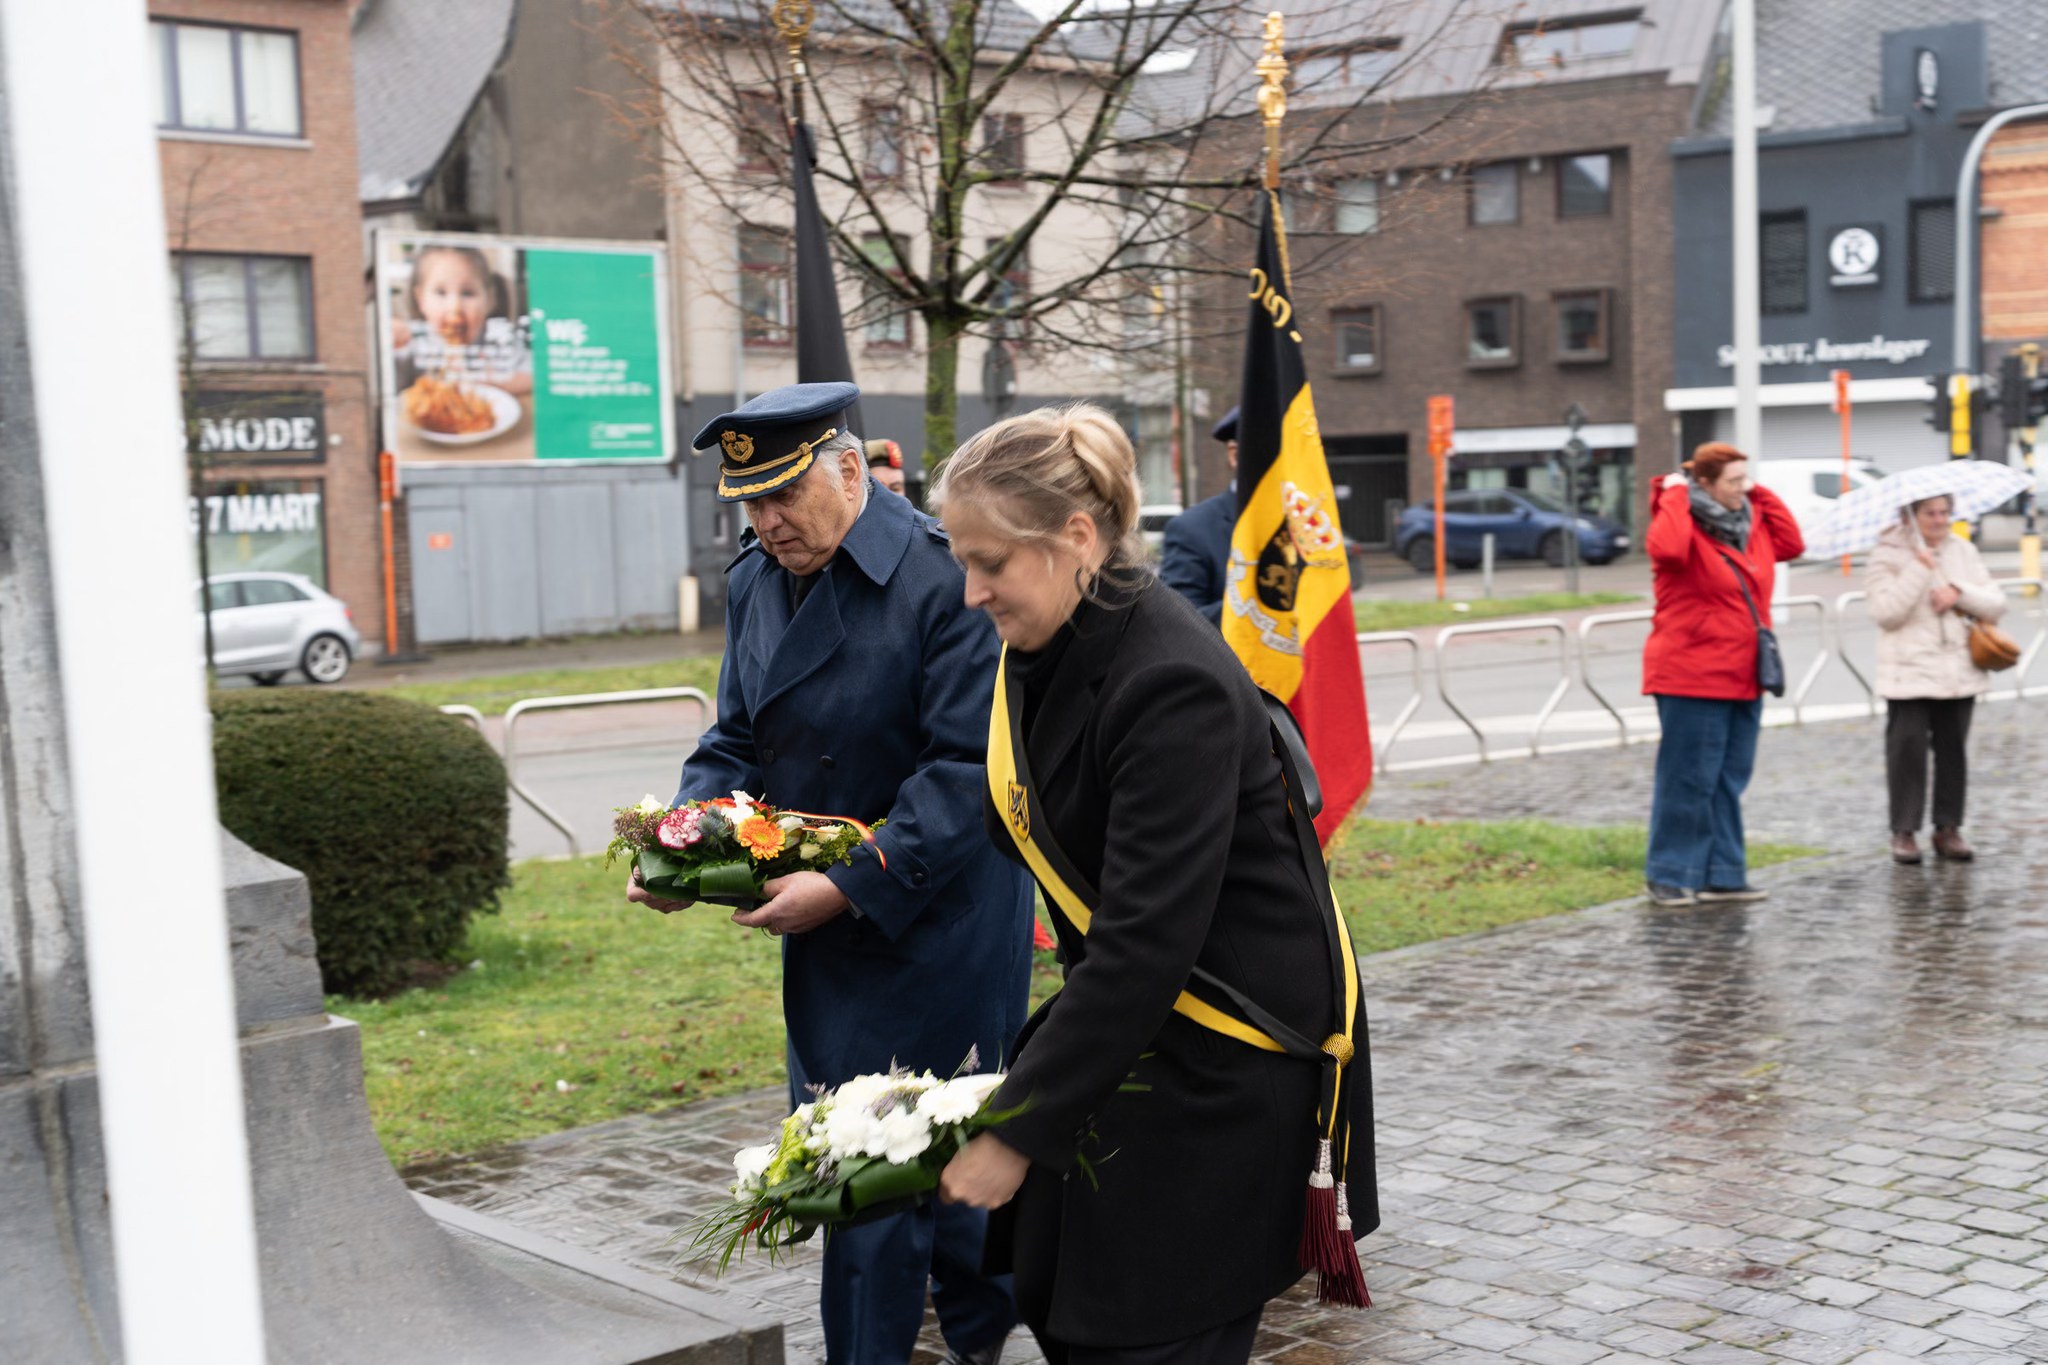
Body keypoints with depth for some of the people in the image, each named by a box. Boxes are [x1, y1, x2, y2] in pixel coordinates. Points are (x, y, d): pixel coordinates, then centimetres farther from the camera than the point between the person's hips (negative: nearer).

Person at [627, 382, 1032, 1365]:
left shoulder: (940, 577, -17)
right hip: (826, 925, 7)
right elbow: (737, 741, 14)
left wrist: (851, 887, -24)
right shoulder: (754, 582, 7)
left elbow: (966, 770, -19)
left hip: (935, 912, -7)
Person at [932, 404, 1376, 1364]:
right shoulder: (1044, 649, 0)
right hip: (1123, 1015, 8)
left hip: (1228, 1056, -8)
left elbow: (1145, 943, -28)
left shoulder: (1174, 684, -27)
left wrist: (1016, 1132, -25)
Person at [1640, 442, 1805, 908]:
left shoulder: (1749, 523, 13)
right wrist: (1675, 496, -19)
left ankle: (1722, 874, 19)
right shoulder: (1684, 523, -11)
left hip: (1743, 678, 8)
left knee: (1730, 780, 11)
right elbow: (1667, 549, -33)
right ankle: (1670, 875, 6)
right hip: (1692, 678, -8)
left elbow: (1792, 544, 20)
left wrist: (1764, 496, 14)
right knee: (1689, 779, -4)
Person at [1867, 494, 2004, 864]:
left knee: (1953, 751, 7)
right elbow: (1886, 612, -16)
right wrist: (1920, 568, -18)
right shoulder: (1888, 556, -4)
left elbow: (1996, 604, 8)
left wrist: (1959, 592, -10)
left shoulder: (1964, 551, 11)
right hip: (1909, 675, -4)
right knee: (1907, 751, -5)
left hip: (1958, 674, 4)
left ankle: (1948, 829, 16)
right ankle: (1904, 831, 3)